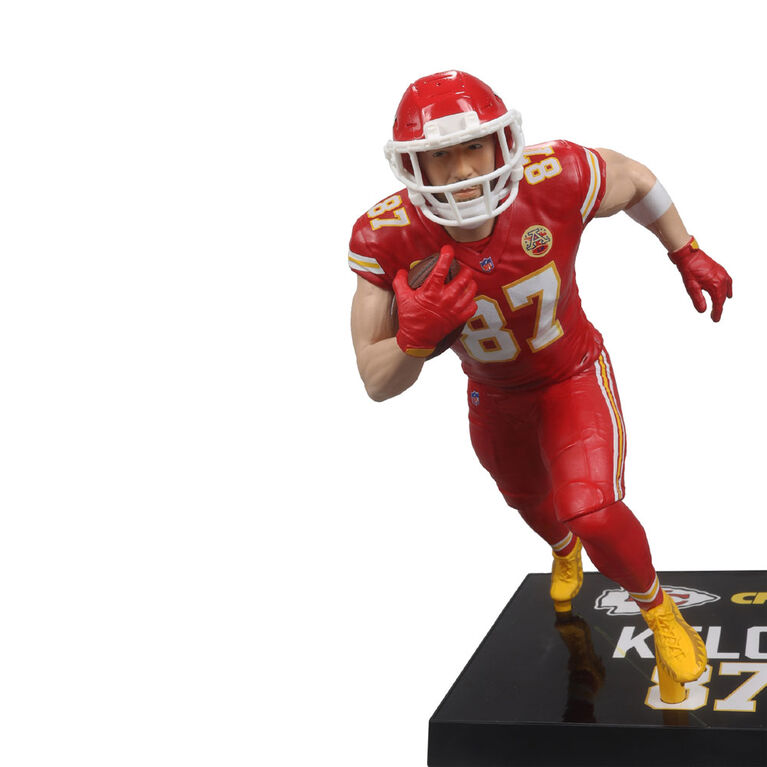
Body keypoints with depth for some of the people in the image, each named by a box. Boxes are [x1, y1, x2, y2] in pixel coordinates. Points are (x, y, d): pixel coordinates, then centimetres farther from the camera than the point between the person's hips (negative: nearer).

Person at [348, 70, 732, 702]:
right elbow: (379, 384, -27)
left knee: (592, 516, -23)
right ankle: (563, 552, 70)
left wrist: (688, 255, 0)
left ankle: (657, 608, 12)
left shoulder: (556, 181, -35)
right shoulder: (388, 239, -33)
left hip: (573, 374, -3)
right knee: (531, 501, 30)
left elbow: (636, 179, -9)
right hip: (494, 397, 3)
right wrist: (417, 335, -49)